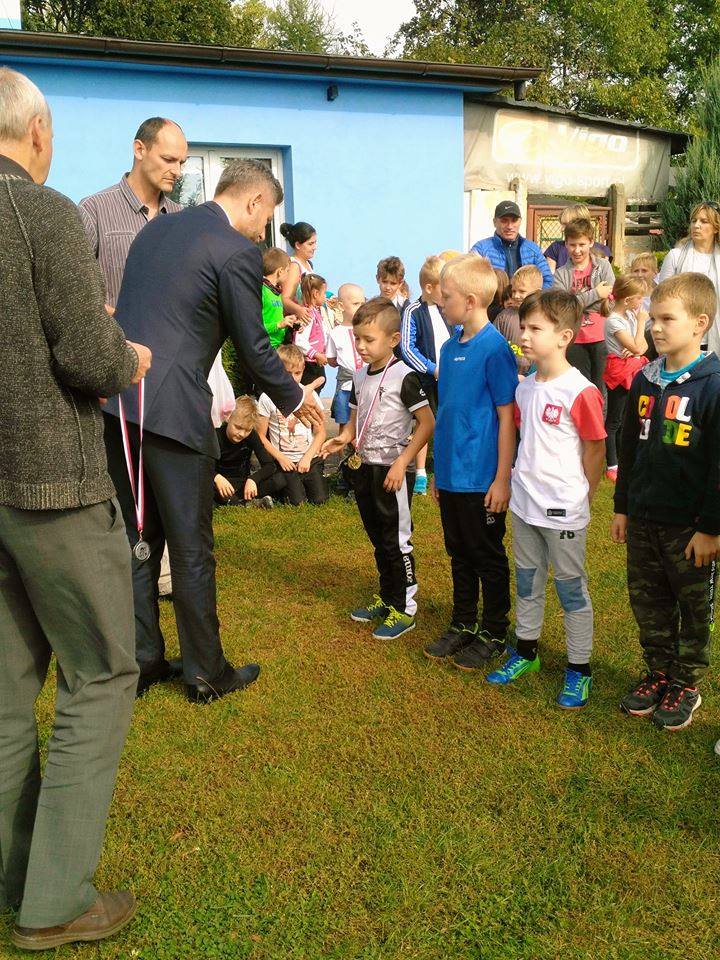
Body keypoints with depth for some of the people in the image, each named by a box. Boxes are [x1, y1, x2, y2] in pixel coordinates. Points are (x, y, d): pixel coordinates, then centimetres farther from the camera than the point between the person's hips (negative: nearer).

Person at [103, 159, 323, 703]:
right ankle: (206, 674, 19)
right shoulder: (238, 252, -7)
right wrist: (294, 399, 11)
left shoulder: (154, 229, 17)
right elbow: (253, 347, -5)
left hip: (116, 399, 8)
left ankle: (140, 662, 27)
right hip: (173, 409, -7)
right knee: (191, 550, 5)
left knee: (137, 538, 17)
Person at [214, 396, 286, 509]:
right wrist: (216, 477, -39)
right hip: (221, 484, -2)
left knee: (280, 479, -21)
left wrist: (253, 479, -29)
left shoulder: (251, 436, -6)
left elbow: (270, 465, -10)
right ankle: (249, 503, -31)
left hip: (243, 485, 3)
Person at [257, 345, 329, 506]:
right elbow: (261, 436, -3)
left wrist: (307, 458, -8)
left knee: (319, 500, -9)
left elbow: (320, 432, 3)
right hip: (285, 461, -2)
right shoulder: (267, 398, -7)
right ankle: (287, 483, 17)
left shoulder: (310, 395, -1)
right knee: (297, 502, -14)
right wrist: (280, 457, -11)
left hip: (310, 458, 2)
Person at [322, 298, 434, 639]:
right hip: (365, 467, 8)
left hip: (392, 470, -8)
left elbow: (427, 422, -15)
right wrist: (344, 437, -2)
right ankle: (386, 598, 31)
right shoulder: (360, 376, 9)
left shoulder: (403, 376, -14)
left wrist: (402, 462, -20)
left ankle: (405, 607, 12)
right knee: (378, 539, 17)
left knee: (397, 541, 0)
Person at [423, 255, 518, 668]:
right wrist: (437, 471, 15)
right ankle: (463, 626, 33)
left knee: (488, 557, 8)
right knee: (460, 555, 18)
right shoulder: (450, 347, 7)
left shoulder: (494, 348, -15)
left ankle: (495, 634, 24)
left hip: (482, 477, -7)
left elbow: (507, 417, -14)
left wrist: (502, 479, -15)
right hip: (451, 475, 7)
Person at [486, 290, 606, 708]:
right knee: (527, 583, 20)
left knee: (571, 588, 8)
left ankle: (580, 671, 22)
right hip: (525, 504, 7)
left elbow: (595, 451, -10)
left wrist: (581, 499, -2)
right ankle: (526, 652, 38)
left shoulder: (580, 392, -18)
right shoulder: (525, 387, 3)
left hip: (563, 511, -6)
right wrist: (517, 482, 10)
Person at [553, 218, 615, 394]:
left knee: (598, 387, 8)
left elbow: (609, 301, -8)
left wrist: (575, 302, -11)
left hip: (600, 339, 0)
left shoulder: (603, 266, 3)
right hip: (575, 341, 0)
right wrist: (595, 294, -14)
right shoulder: (561, 274, 3)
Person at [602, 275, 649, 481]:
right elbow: (636, 346, -20)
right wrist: (641, 322, -13)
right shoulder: (613, 321, -18)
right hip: (620, 371, -8)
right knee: (614, 421, 0)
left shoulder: (630, 314, 7)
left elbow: (643, 345, 7)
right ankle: (612, 466, 5)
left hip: (632, 370, 8)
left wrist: (636, 350, -15)